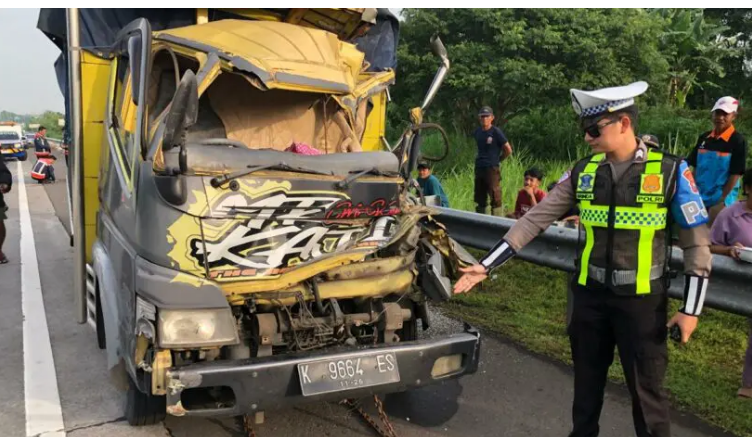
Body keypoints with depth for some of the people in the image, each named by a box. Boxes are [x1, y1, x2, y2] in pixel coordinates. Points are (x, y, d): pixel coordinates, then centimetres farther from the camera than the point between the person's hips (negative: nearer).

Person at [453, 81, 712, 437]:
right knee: (586, 381, 17)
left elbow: (696, 242, -5)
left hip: (641, 299, -3)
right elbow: (535, 219, -3)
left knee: (646, 388, 7)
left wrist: (691, 308, -7)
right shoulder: (583, 171, -1)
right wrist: (486, 265, -7)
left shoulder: (670, 171, -10)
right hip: (590, 294, 4)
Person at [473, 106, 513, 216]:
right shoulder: (477, 132, 9)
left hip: (492, 169, -7)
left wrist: (497, 160, 2)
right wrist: (480, 158, 13)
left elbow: (508, 150, -6)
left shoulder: (496, 132, -8)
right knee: (479, 198, 13)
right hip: (479, 168, 7)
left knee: (495, 198, -5)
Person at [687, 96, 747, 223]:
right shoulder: (704, 138, 7)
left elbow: (735, 174, -11)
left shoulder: (738, 141, -8)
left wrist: (721, 201, -14)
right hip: (699, 198, 5)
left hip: (722, 200, -5)